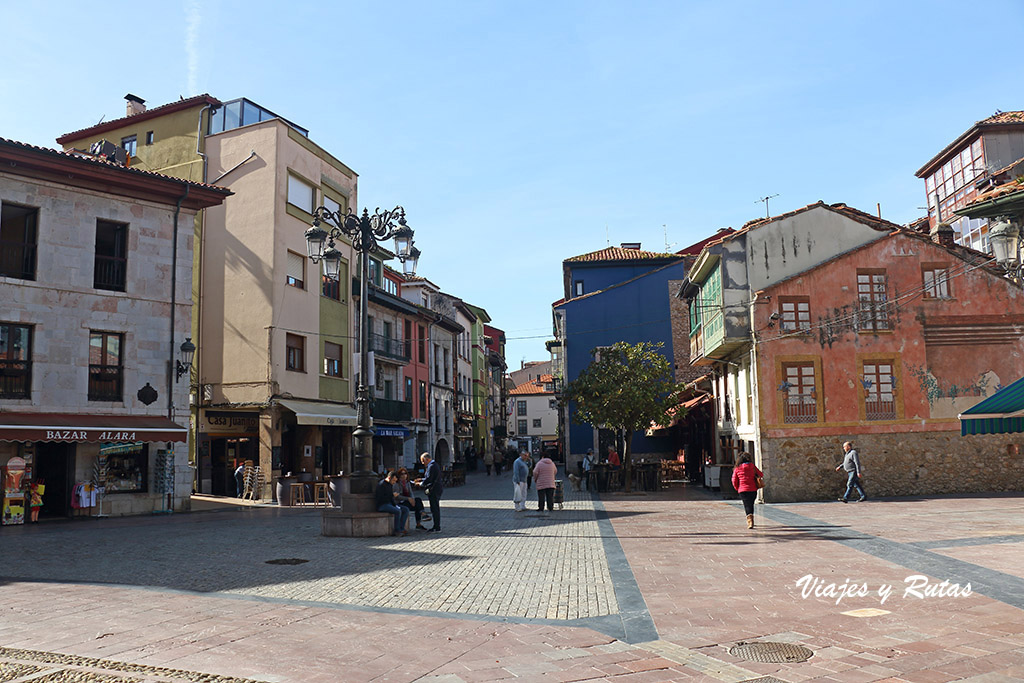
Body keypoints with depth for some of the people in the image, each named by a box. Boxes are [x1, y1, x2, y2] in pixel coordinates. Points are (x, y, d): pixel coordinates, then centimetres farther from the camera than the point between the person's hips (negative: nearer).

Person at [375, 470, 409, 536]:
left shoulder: (390, 485, 15)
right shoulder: (381, 484, -13)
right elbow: (380, 498, -21)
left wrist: (395, 505, 4)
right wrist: (392, 495, -20)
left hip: (390, 504, 9)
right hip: (382, 505, -9)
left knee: (406, 510, -6)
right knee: (398, 511, -30)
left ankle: (401, 529, -16)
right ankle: (397, 531, -21)